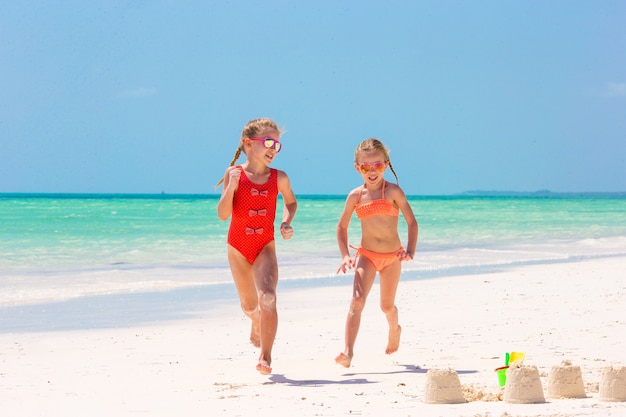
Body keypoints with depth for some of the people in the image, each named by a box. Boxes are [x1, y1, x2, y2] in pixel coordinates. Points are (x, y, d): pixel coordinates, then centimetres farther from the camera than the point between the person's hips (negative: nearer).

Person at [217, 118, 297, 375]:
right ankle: (257, 326, 51)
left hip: (266, 246, 0)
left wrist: (287, 223, -1)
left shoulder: (279, 178, -2)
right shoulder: (234, 174, -8)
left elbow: (291, 202, 18)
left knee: (267, 297, -23)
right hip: (238, 247, 0)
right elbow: (223, 214, -12)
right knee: (249, 305, 14)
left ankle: (265, 356, -21)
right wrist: (231, 187, -26)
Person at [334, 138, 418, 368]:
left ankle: (394, 329, 50)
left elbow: (412, 221, -9)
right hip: (366, 255, 1)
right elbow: (342, 227, 9)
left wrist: (410, 250, -21)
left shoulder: (393, 191, -8)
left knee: (387, 305, 14)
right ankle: (348, 352, -26)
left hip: (392, 256, -1)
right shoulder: (355, 196, -1)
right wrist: (345, 256, -2)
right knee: (357, 301, -18)